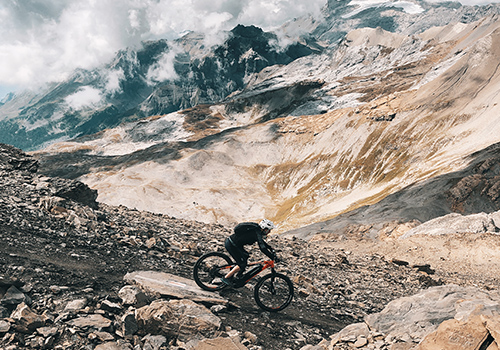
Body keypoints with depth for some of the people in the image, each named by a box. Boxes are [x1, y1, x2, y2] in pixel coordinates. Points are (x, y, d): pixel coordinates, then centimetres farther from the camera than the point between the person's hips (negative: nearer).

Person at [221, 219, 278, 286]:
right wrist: (273, 257, -19)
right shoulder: (257, 233, -17)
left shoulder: (256, 230, 10)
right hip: (230, 245, -10)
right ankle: (226, 278, 4)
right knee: (242, 264, -6)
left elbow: (262, 242, 28)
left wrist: (271, 248, 25)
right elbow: (262, 248, -25)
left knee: (245, 256, 19)